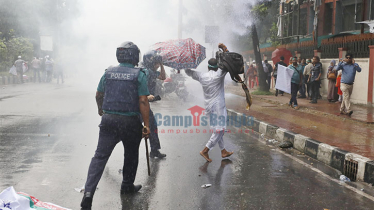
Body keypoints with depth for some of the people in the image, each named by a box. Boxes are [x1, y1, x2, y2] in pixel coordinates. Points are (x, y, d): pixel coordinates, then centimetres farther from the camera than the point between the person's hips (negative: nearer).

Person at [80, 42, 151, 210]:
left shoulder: (108, 72, 5)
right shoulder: (139, 75, -7)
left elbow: (98, 95, 16)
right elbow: (143, 102, -12)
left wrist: (100, 109, 36)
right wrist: (146, 125, -7)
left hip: (109, 119, 2)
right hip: (130, 121, -2)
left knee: (100, 155, 2)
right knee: (131, 155, 18)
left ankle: (88, 192, -8)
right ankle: (127, 186, 33)